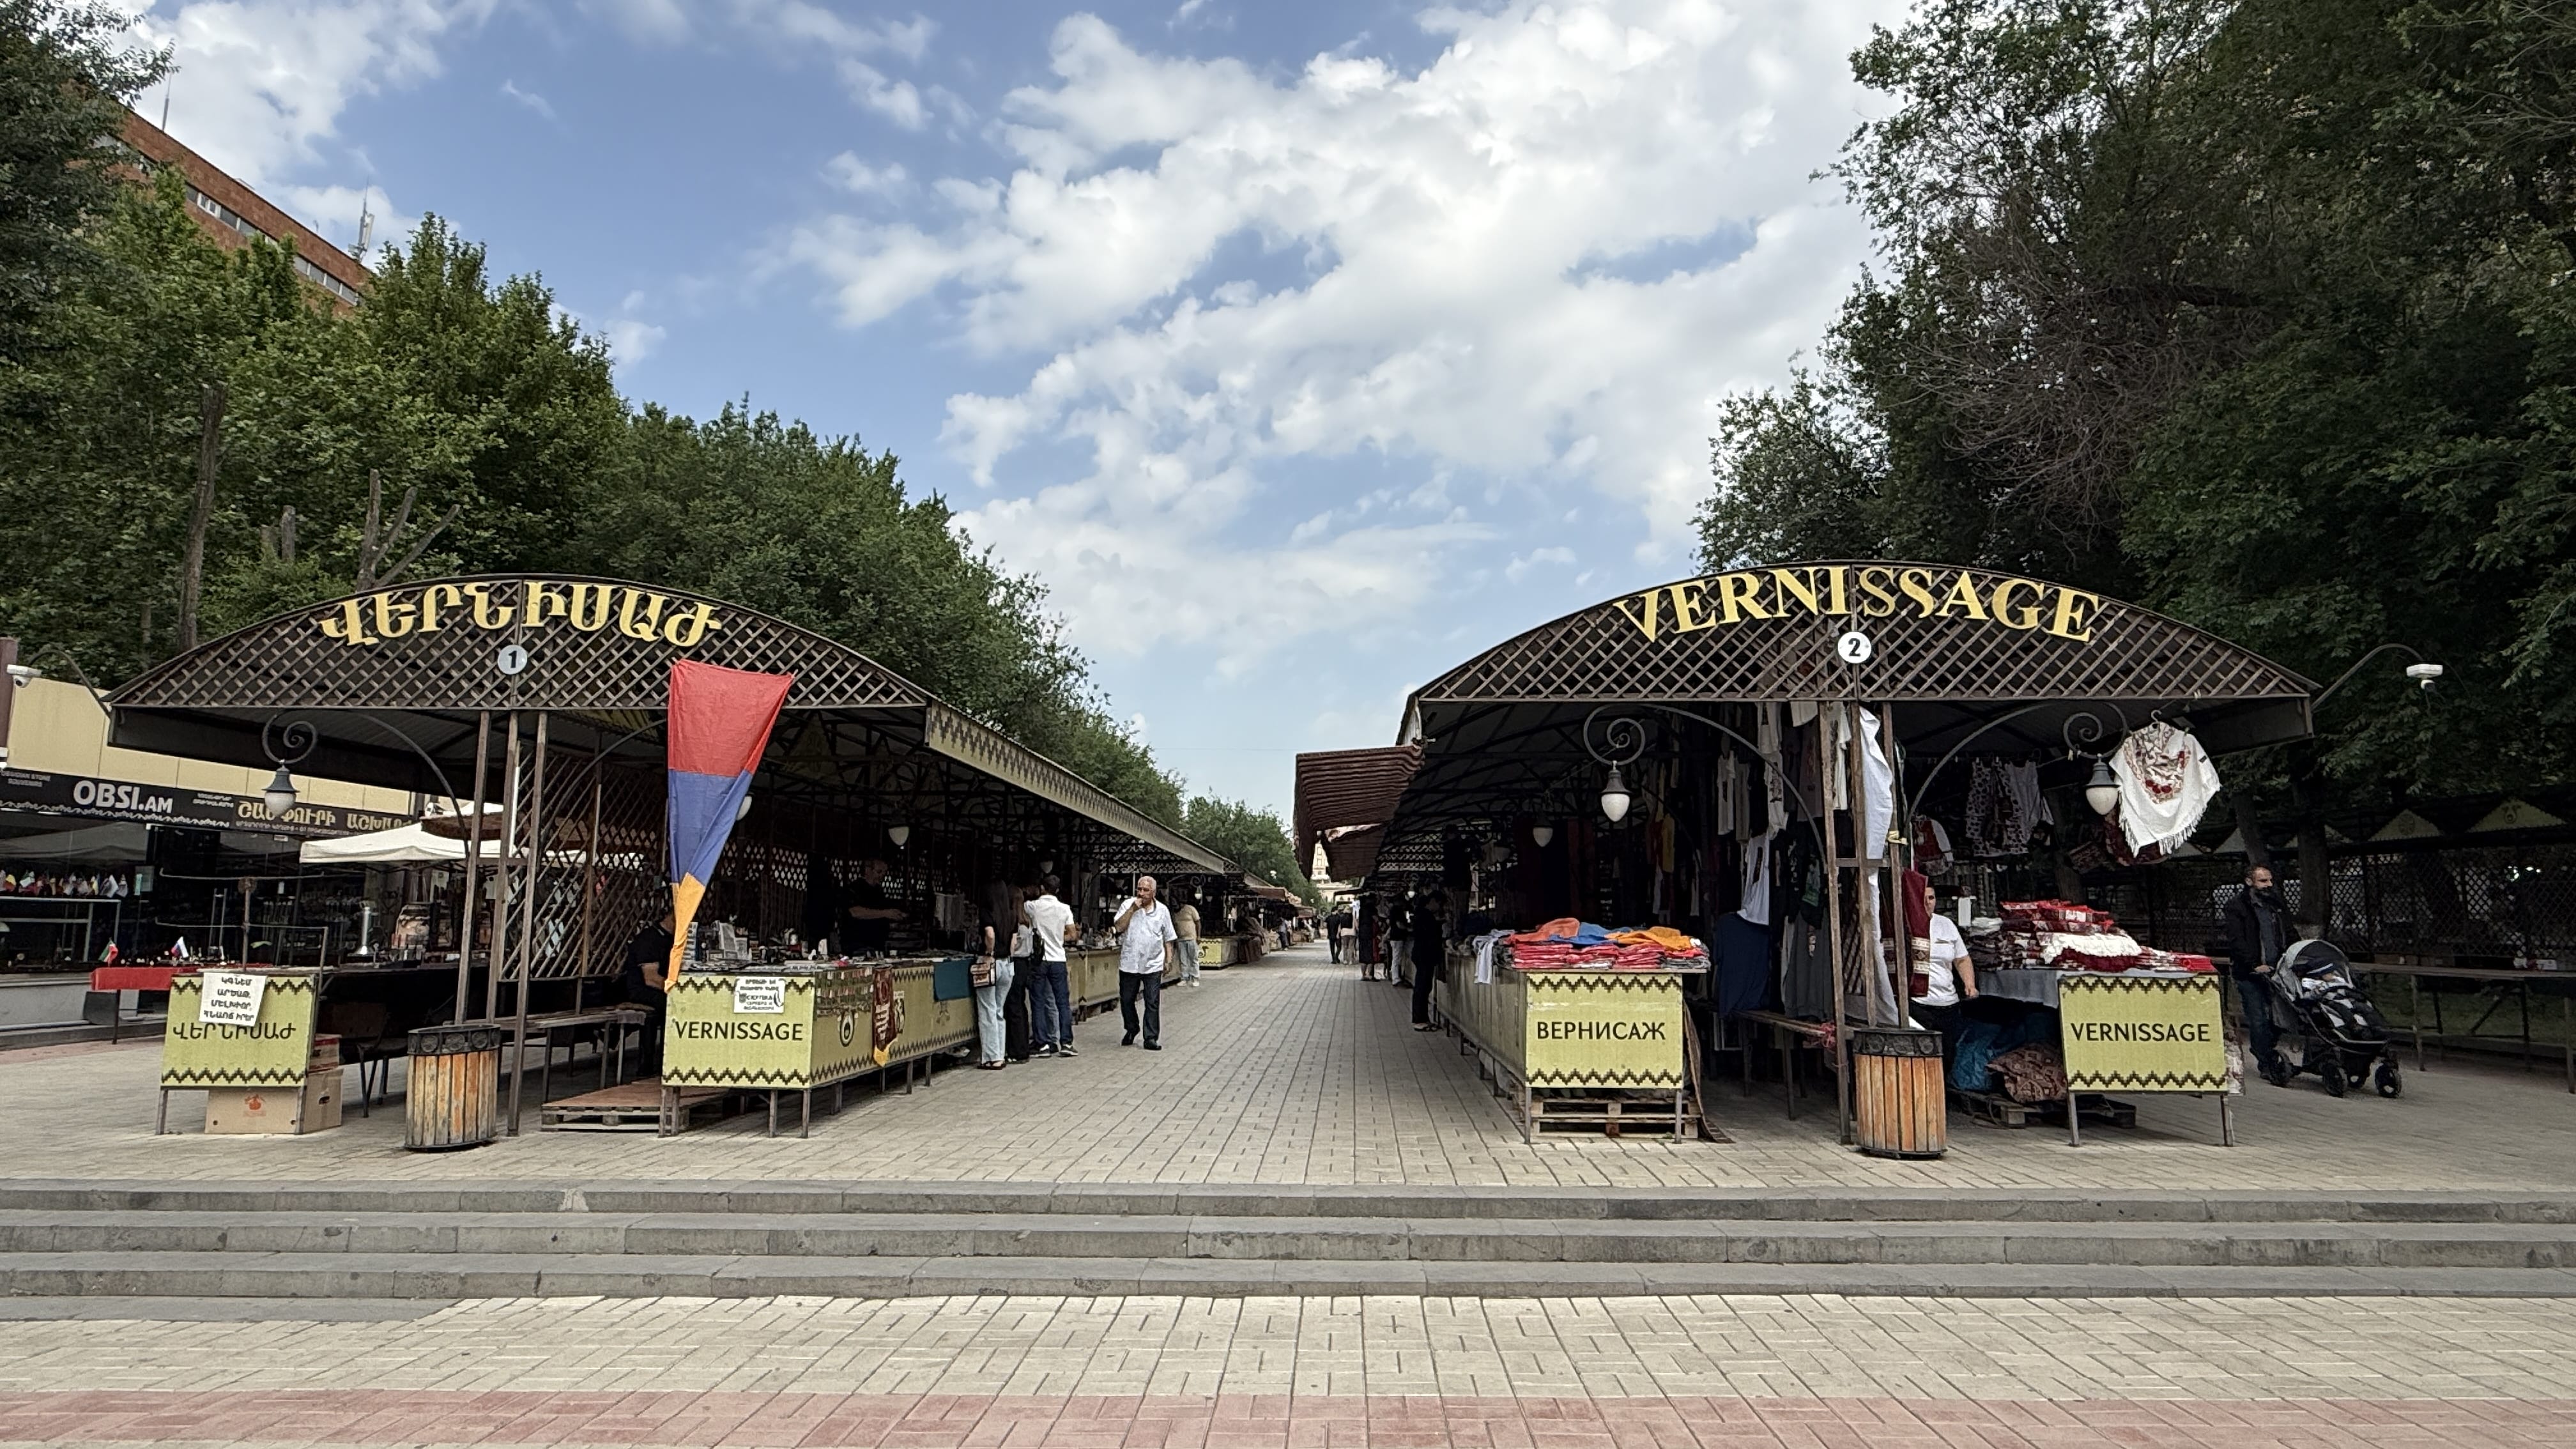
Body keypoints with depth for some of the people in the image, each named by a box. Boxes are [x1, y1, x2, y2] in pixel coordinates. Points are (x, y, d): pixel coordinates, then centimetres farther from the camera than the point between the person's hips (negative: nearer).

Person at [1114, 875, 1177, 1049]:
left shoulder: (1162, 910, 4)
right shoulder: (1128, 905, 1)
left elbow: (1168, 938, 10)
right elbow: (1119, 928, -11)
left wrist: (1169, 960, 5)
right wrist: (1133, 909, -17)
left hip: (1153, 965, 0)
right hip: (1129, 963, 0)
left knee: (1152, 1003, -3)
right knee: (1126, 1000, 10)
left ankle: (1151, 1038, 3)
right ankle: (1131, 1030, 32)